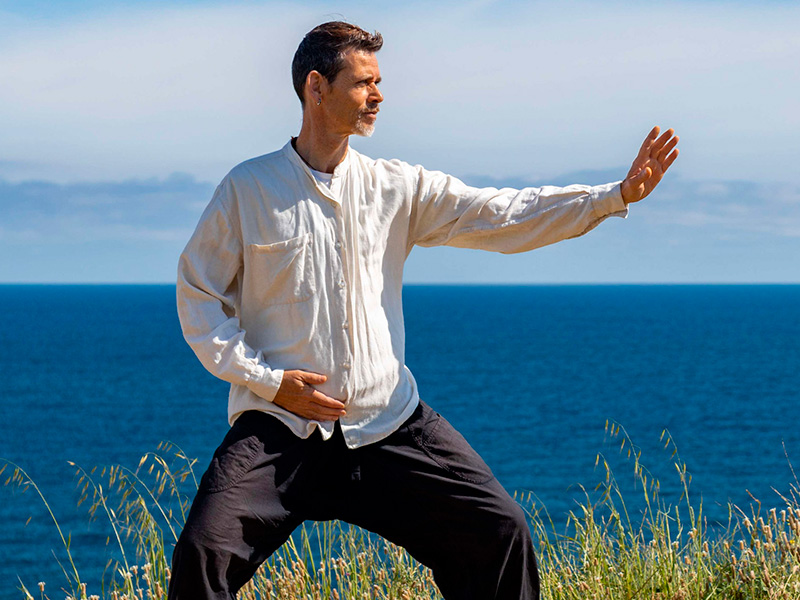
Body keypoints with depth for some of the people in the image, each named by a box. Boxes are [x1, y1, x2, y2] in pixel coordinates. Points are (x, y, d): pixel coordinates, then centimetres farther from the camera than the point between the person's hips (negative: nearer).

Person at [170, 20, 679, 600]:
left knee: (501, 530, -5)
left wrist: (618, 194, -7)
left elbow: (501, 216, 3)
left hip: (388, 423, 3)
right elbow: (198, 292, 4)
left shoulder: (398, 188, 7)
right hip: (279, 425, -3)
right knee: (204, 551, -21)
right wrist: (264, 378, -8)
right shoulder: (247, 188, 0)